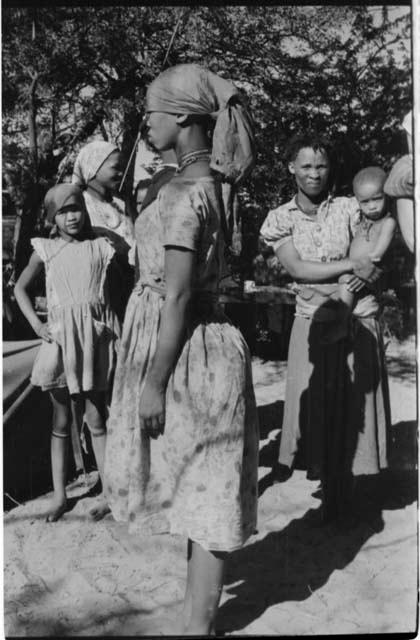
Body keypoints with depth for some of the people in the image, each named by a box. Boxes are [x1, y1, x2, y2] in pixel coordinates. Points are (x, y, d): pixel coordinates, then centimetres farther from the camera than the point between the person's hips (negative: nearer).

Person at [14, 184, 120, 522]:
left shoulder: (101, 246, 2)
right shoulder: (45, 250, 4)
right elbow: (20, 288, 13)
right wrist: (36, 324, 1)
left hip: (95, 337, -1)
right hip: (61, 338, 1)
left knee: (95, 418, 3)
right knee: (61, 420, 9)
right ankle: (60, 495, 20)